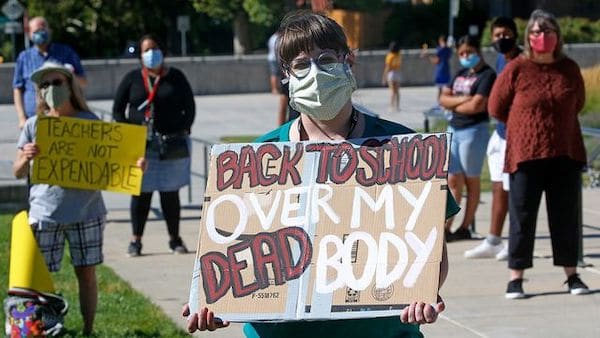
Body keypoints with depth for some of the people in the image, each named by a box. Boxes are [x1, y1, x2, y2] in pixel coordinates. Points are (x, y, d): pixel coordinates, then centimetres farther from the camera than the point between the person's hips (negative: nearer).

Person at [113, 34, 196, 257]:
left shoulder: (175, 78, 8)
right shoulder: (132, 79, 8)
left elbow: (189, 108, 9)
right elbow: (118, 110, 8)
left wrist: (182, 132, -4)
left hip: (172, 144, 0)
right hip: (139, 144, 0)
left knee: (170, 192, 5)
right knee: (141, 192, -2)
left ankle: (174, 239, 15)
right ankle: (136, 240, 5)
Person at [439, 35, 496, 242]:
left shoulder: (487, 75, -8)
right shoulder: (460, 74, 17)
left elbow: (477, 105, -18)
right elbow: (443, 99, 9)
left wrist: (454, 105, -1)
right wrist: (463, 99, -10)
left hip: (474, 130, -7)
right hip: (454, 129, 8)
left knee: (471, 180, 1)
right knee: (453, 180, 4)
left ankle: (465, 227, 5)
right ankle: (446, 227, 3)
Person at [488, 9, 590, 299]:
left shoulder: (569, 69, 5)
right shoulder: (517, 69, -5)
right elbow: (497, 107, 3)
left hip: (566, 155, 3)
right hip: (526, 155, -3)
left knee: (567, 216, 6)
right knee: (522, 217, -1)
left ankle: (572, 275, 15)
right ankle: (516, 278, 5)